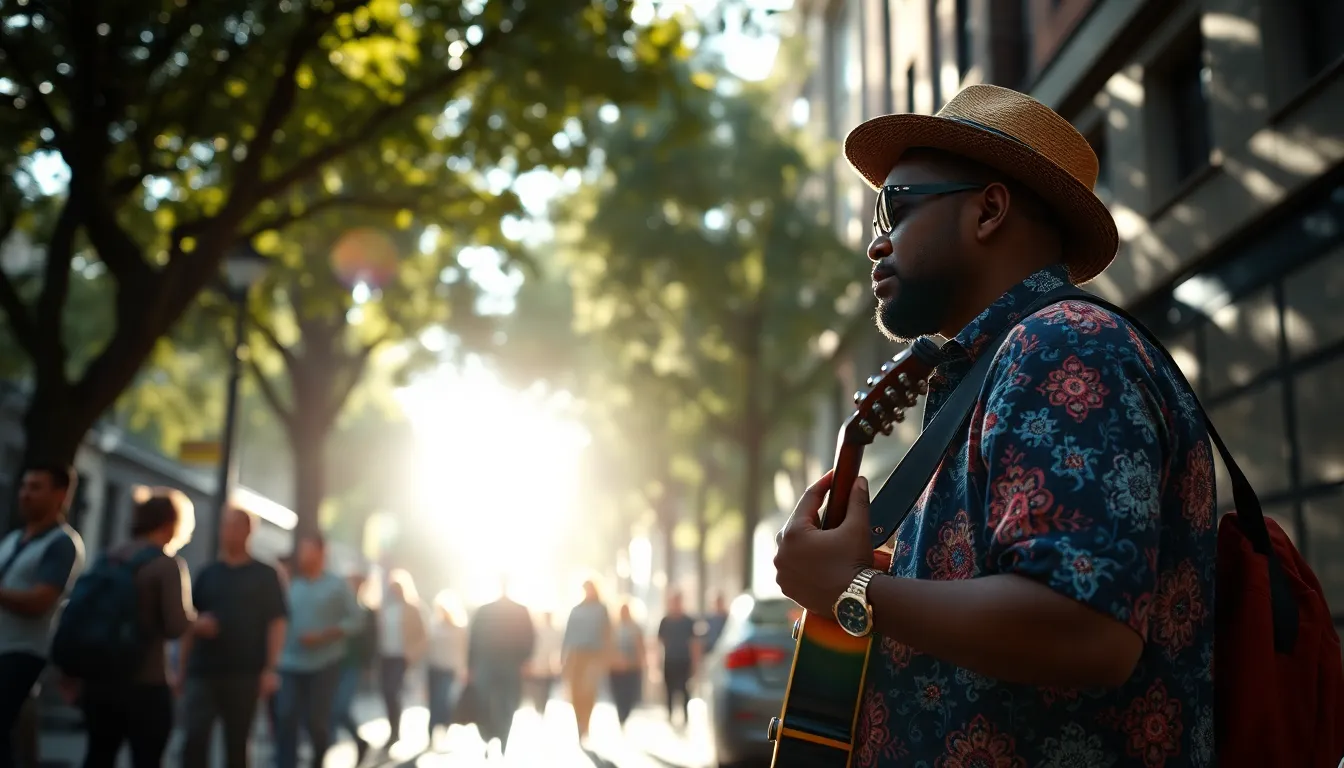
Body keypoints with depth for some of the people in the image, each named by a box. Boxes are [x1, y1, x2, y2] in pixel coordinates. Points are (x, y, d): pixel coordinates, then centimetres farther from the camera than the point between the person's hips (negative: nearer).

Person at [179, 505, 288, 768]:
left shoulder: (265, 575, 3)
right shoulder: (207, 574, 10)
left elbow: (276, 623, -2)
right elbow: (188, 623, 13)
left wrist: (270, 669, -11)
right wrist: (181, 668, 6)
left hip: (245, 674, -2)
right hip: (203, 672, 2)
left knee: (237, 745, 7)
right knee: (195, 739, -9)